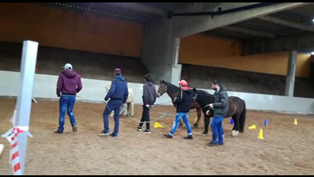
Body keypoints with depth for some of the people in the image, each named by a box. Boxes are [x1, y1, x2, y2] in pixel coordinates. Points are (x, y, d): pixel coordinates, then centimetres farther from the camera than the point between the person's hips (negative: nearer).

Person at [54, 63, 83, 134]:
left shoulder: (62, 75, -4)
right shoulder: (77, 76, 5)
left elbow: (59, 86, -9)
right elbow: (80, 87, 2)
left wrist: (58, 94, 8)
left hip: (64, 96, -3)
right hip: (73, 96, 4)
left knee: (62, 113, 5)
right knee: (70, 111, 18)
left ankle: (61, 129, 11)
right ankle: (74, 124, 1)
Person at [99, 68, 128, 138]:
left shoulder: (115, 80, -11)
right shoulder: (125, 82, 10)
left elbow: (111, 91, -22)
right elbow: (126, 93, 12)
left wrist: (106, 99, -13)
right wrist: (124, 101, 22)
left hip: (113, 100, -7)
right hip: (120, 101, 7)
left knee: (105, 114, 8)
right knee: (117, 116, 11)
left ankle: (106, 130, 4)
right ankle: (115, 133, 12)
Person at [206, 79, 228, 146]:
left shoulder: (223, 93, -18)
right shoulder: (217, 92, 12)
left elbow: (223, 103, -25)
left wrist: (213, 105, -21)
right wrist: (210, 110, 13)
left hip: (220, 112, -9)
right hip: (217, 112, 9)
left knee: (213, 124, -8)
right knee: (219, 126, 13)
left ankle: (214, 140, 4)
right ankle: (220, 141, 23)